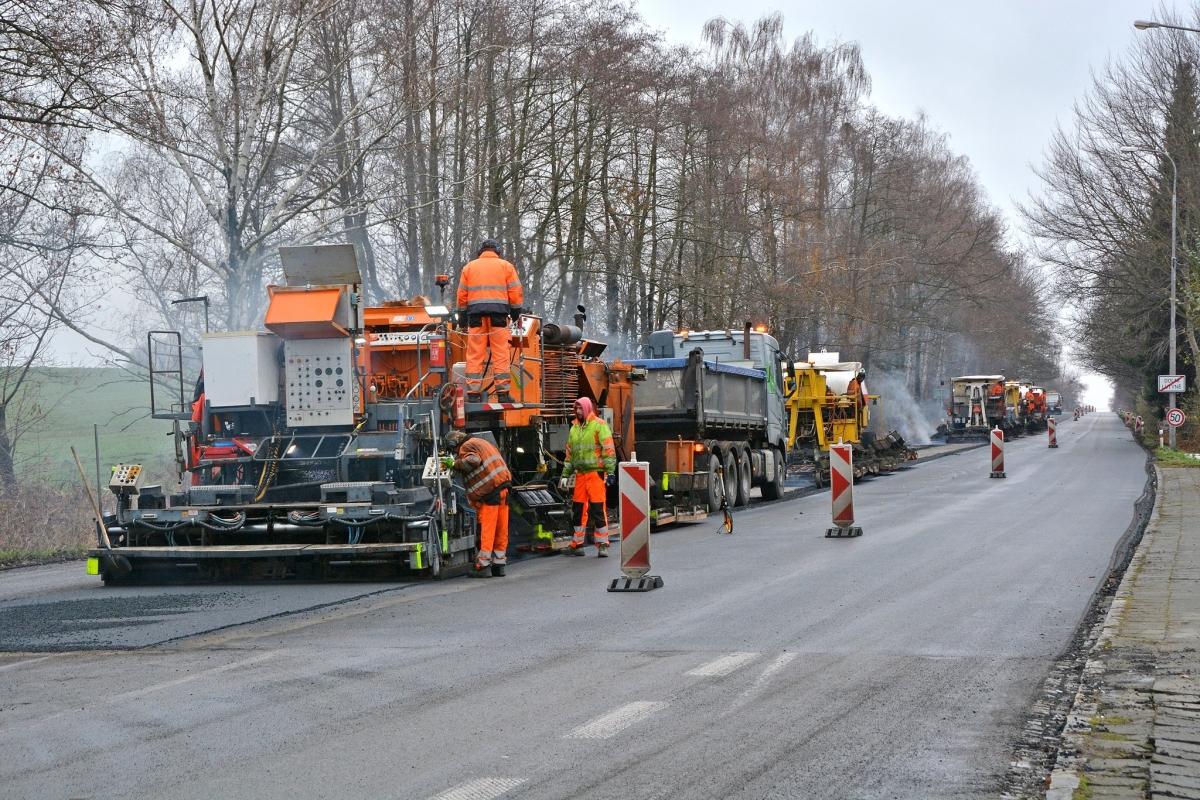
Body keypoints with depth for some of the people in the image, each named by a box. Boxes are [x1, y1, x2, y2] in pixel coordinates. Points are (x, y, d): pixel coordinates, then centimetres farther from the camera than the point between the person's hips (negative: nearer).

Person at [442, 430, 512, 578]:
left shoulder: (466, 447, -2)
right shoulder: (481, 442, 25)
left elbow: (473, 460, -21)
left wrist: (455, 464, -10)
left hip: (489, 490, -8)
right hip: (504, 487, 8)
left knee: (486, 529, -7)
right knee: (501, 529, 9)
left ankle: (483, 566, -7)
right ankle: (499, 565, 14)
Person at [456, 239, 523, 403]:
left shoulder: (469, 267, 15)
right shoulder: (506, 266, 10)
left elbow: (462, 294, 12)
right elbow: (516, 292, 4)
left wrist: (462, 315, 17)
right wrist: (516, 312, 14)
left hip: (475, 313, 1)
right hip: (498, 313, -1)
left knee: (474, 355, 0)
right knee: (501, 354, -2)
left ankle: (473, 393, -4)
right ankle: (503, 393, -6)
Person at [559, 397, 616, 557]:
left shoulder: (599, 425, -3)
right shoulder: (574, 428, 17)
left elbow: (609, 449, -8)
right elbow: (569, 453, 22)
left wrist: (610, 471, -14)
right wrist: (565, 475, 19)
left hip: (596, 473, -6)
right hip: (580, 473, 6)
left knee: (598, 508, -8)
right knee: (578, 508, 8)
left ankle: (602, 545, -3)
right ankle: (578, 543, 16)